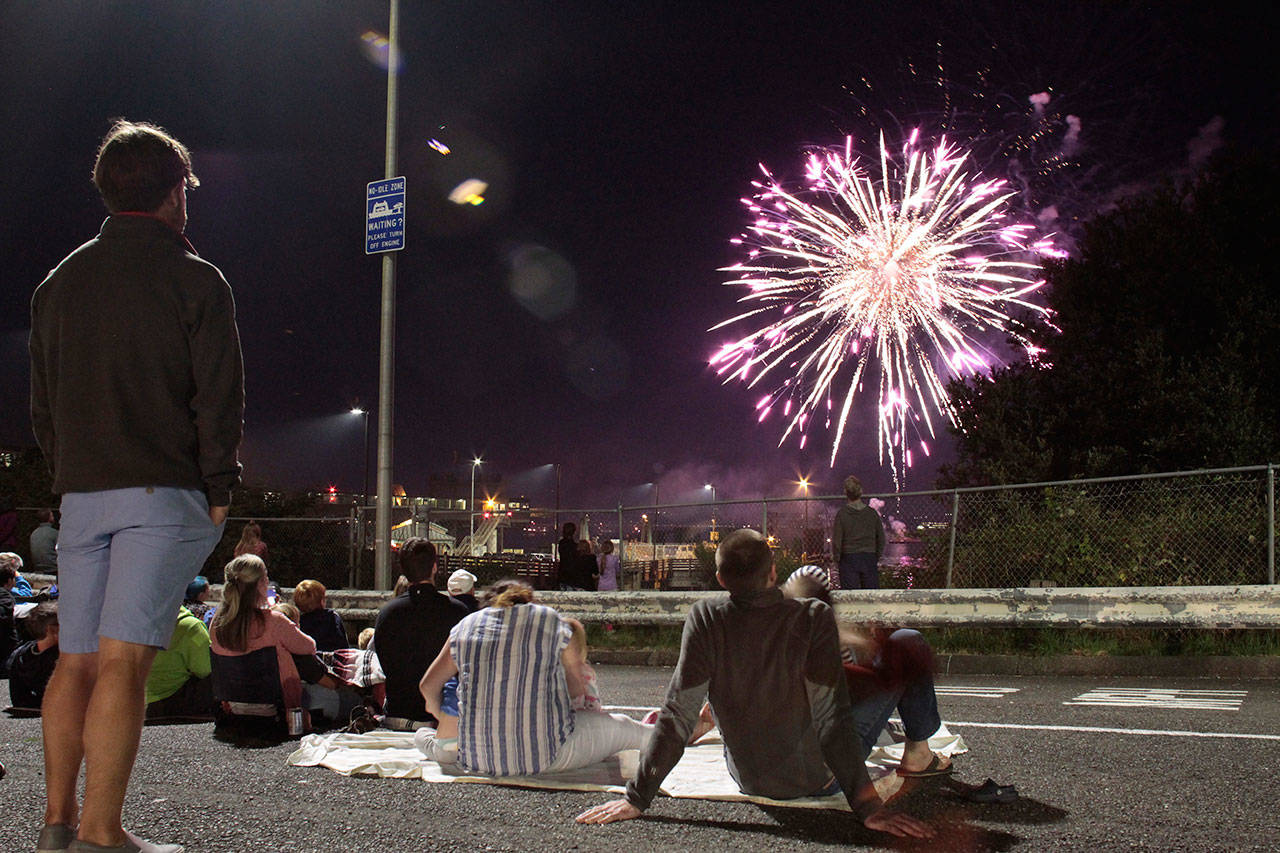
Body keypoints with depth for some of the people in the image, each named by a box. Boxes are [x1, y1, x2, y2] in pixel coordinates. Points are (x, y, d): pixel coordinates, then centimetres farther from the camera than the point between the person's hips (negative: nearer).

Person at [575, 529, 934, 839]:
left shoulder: (706, 618, -19)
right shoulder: (813, 617, -24)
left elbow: (677, 715, -20)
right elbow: (832, 717, -28)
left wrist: (636, 798, -15)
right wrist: (869, 806, -24)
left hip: (748, 779, 3)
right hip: (817, 780, -3)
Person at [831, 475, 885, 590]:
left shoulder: (841, 514, -8)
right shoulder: (872, 513, 1)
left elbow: (836, 541, -6)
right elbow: (881, 538, 7)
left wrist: (837, 561, 6)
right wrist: (877, 559, 16)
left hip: (848, 560, -2)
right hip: (870, 558, 2)